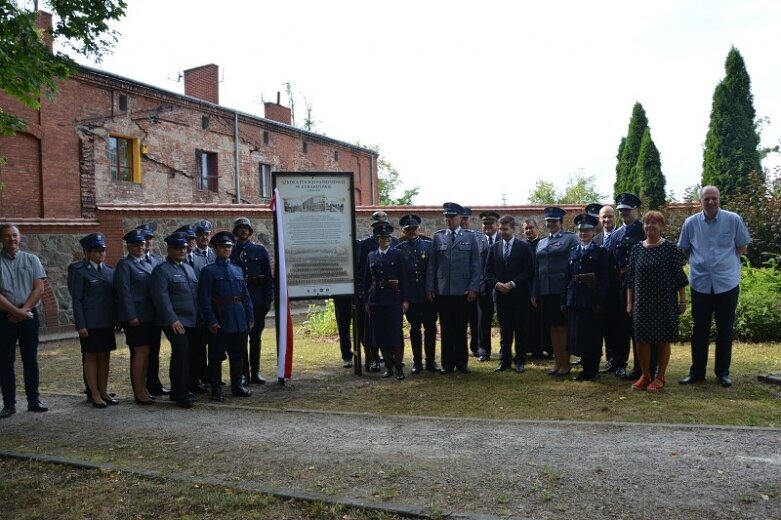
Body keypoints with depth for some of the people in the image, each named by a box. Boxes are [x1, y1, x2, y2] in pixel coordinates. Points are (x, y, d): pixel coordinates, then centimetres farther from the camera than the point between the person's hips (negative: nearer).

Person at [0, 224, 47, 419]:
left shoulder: (31, 260, 5)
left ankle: (33, 400, 13)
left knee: (30, 359, 6)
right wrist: (16, 311, -13)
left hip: (29, 316, 1)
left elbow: (39, 289, 0)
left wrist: (23, 310, -9)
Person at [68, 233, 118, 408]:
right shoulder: (78, 270, -6)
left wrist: (118, 319, 8)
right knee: (91, 357, 3)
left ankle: (104, 392, 18)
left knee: (105, 356, 9)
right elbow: (76, 299, -8)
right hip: (90, 323, -5)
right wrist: (81, 325, -13)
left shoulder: (109, 270, 11)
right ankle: (95, 395, 11)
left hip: (107, 321, 6)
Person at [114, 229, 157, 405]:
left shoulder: (147, 265, 17)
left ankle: (141, 389, 18)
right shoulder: (124, 265, -5)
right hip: (135, 317, -7)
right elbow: (124, 292, -11)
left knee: (144, 353, 11)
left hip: (149, 316, 7)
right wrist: (131, 316, -17)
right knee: (141, 352, -8)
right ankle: (139, 392, 0)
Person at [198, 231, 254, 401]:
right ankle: (216, 390, 12)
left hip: (240, 321, 5)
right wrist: (211, 321, -14)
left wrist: (250, 318, 8)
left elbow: (246, 296, 14)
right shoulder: (208, 271, -2)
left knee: (238, 355, 13)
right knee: (216, 356, 2)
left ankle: (237, 386, 25)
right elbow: (204, 299, -8)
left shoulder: (238, 270, 14)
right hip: (220, 321, -5)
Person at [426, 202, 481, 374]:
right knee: (446, 329, 5)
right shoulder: (438, 237, 7)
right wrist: (429, 288, 0)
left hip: (463, 291, -1)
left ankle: (461, 362, 18)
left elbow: (476, 265, 2)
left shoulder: (470, 237, 4)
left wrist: (473, 288, -6)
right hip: (442, 291, 1)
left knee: (461, 328, 7)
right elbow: (431, 264, 6)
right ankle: (447, 363, 14)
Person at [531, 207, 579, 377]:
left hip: (562, 290, -5)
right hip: (545, 291, 5)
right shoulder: (541, 243, 16)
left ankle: (565, 364, 10)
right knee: (552, 327, 10)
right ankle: (557, 363, 18)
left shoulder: (570, 239, -1)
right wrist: (534, 293, 12)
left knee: (563, 327, 0)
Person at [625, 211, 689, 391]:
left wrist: (682, 301, -4)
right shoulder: (637, 249, 6)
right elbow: (630, 278, 8)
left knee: (663, 339, 4)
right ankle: (645, 375, 19)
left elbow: (679, 276, -2)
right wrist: (629, 303, 6)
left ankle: (660, 377, 17)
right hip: (642, 302, 3)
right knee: (641, 339, 4)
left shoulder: (670, 248, -3)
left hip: (665, 302, -3)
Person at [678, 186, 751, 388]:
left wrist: (725, 262, 0)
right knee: (700, 329, 8)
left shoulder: (734, 220, -4)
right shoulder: (691, 223, -1)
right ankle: (697, 371, 17)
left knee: (725, 330, 7)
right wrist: (700, 262, 5)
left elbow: (742, 247, 6)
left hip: (727, 282, -1)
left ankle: (723, 372, 19)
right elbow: (684, 250, 11)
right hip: (700, 283, 1)